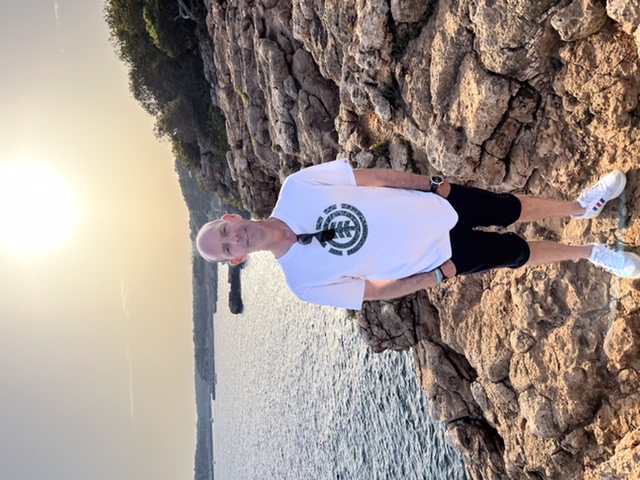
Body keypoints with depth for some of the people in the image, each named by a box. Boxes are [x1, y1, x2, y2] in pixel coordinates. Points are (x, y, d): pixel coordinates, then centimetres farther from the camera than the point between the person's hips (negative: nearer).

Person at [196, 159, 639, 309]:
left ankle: (580, 207, 45)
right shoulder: (303, 280, -18)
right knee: (518, 254, 7)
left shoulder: (296, 189, -15)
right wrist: (438, 275, -10)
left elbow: (370, 176, -6)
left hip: (437, 204, 2)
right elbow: (374, 290, -9)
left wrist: (431, 183, -6)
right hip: (441, 255, -2)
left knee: (514, 209, 13)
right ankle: (591, 253, 37)